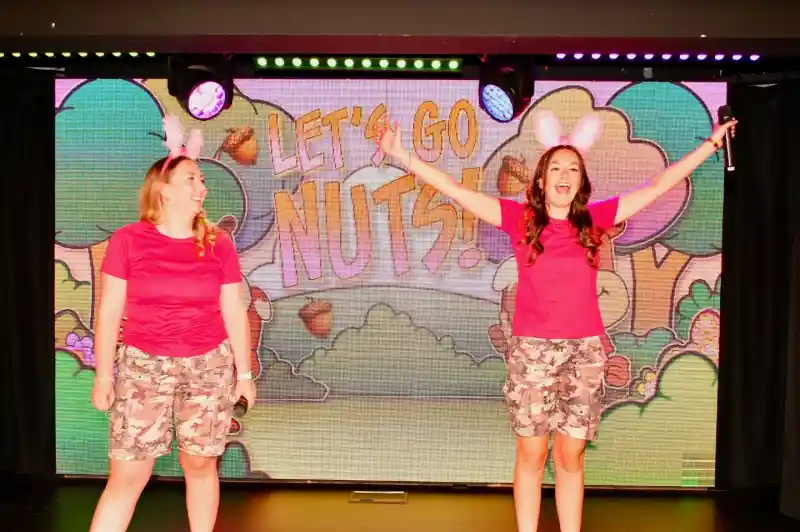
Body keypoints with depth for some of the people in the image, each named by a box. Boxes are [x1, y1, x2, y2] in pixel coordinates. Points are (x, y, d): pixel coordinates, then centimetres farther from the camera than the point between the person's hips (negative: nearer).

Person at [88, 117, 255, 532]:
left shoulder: (219, 245, 1)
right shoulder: (127, 240, -4)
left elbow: (234, 313, 5)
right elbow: (109, 312, -1)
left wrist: (244, 373, 6)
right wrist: (103, 373, -2)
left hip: (210, 366, 2)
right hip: (143, 365, -1)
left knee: (200, 464, 9)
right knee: (128, 474, -1)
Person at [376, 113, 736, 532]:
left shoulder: (594, 218, 6)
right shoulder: (521, 218, 1)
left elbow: (659, 186, 9)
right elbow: (456, 190, -4)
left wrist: (712, 142, 11)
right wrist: (401, 154, -10)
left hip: (584, 351, 2)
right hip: (532, 350, -2)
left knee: (571, 456, 9)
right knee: (531, 454, 5)